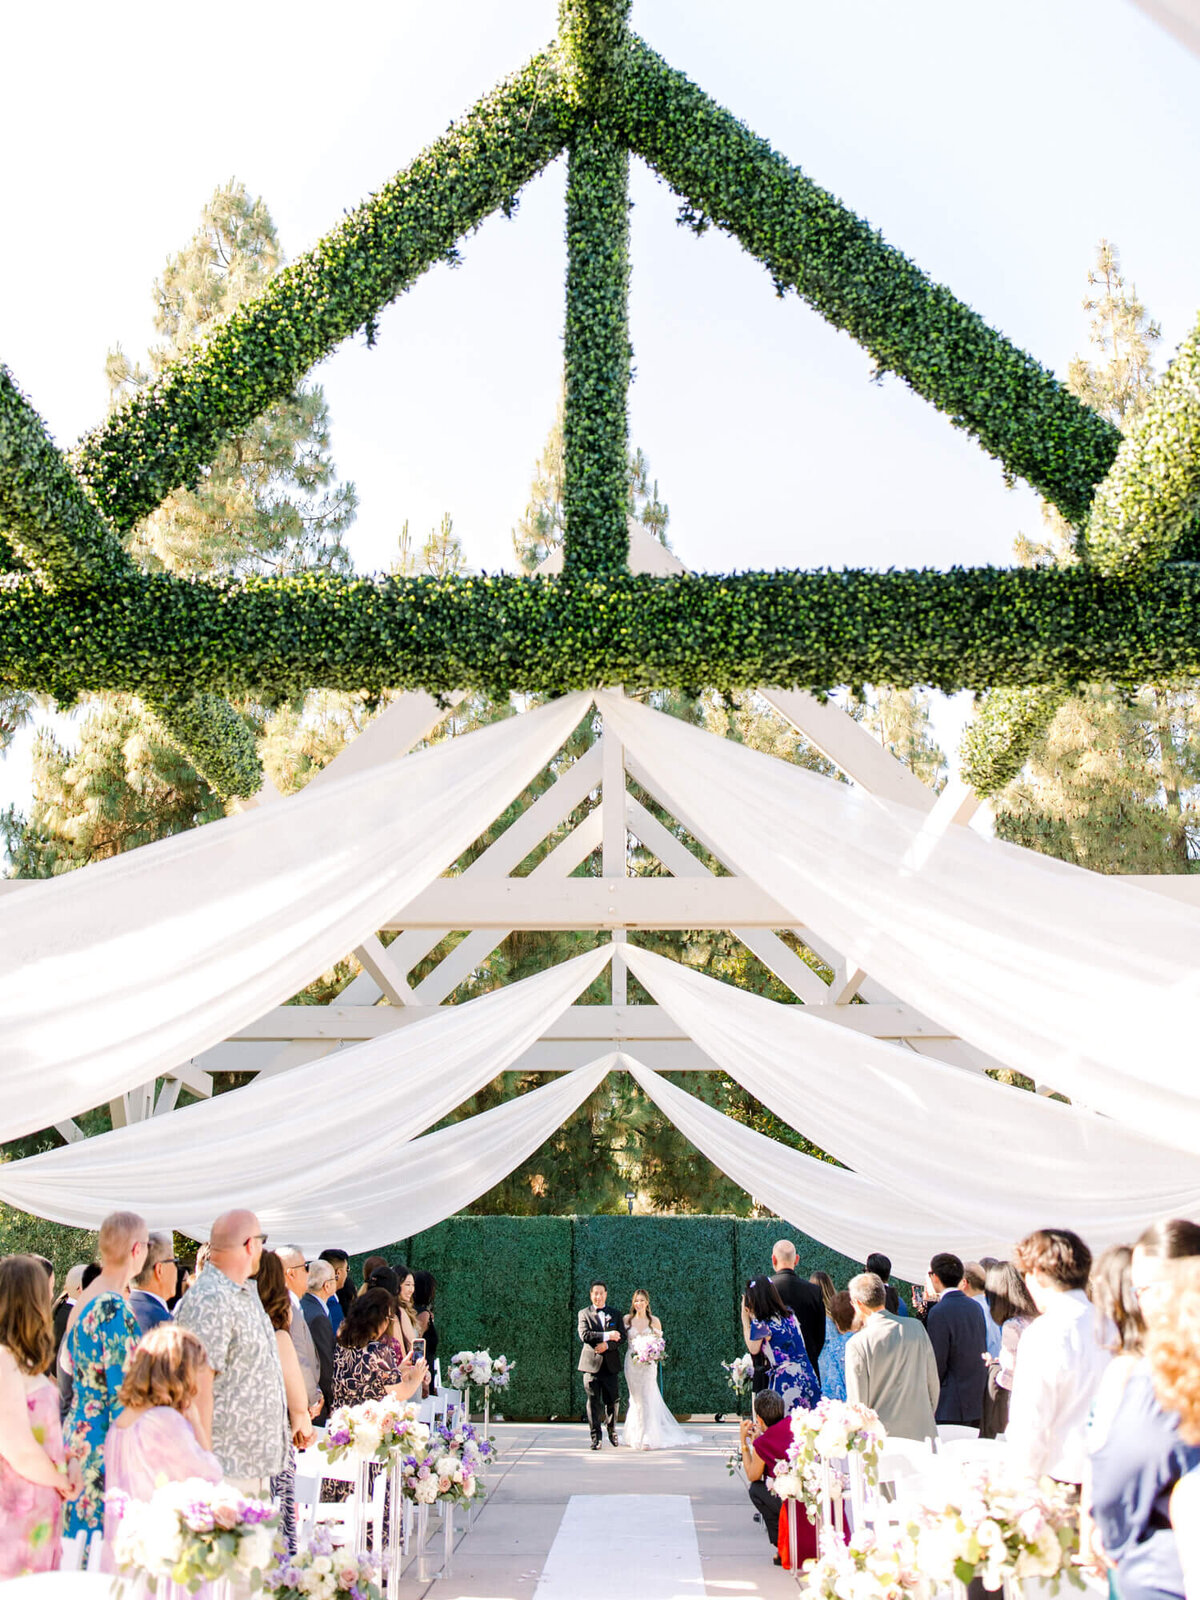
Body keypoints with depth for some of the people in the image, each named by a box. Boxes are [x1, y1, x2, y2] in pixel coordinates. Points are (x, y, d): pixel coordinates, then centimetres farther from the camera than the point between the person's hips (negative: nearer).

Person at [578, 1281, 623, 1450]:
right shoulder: (584, 1313, 4)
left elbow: (621, 1336, 4)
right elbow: (584, 1335, -10)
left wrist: (607, 1345, -13)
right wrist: (607, 1335, -14)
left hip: (611, 1364, 2)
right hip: (592, 1364, -2)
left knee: (612, 1400, 6)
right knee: (593, 1401, -2)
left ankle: (612, 1430, 28)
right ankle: (595, 1437, 4)